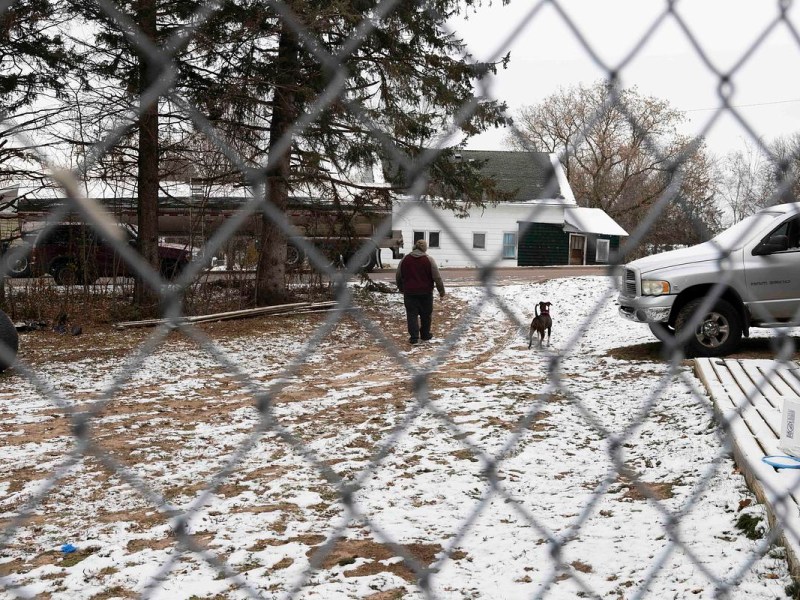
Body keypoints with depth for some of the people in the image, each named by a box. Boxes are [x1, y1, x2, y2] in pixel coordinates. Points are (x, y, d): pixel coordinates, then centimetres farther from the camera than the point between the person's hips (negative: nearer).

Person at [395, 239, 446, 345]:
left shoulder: (405, 259, 2)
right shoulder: (429, 260, -6)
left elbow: (398, 276, 9)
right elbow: (437, 277, -7)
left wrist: (401, 288, 24)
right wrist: (441, 291, 3)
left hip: (409, 292, 1)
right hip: (425, 292, -1)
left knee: (412, 314, 2)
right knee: (426, 314, 14)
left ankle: (414, 337, -7)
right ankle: (425, 335, 23)